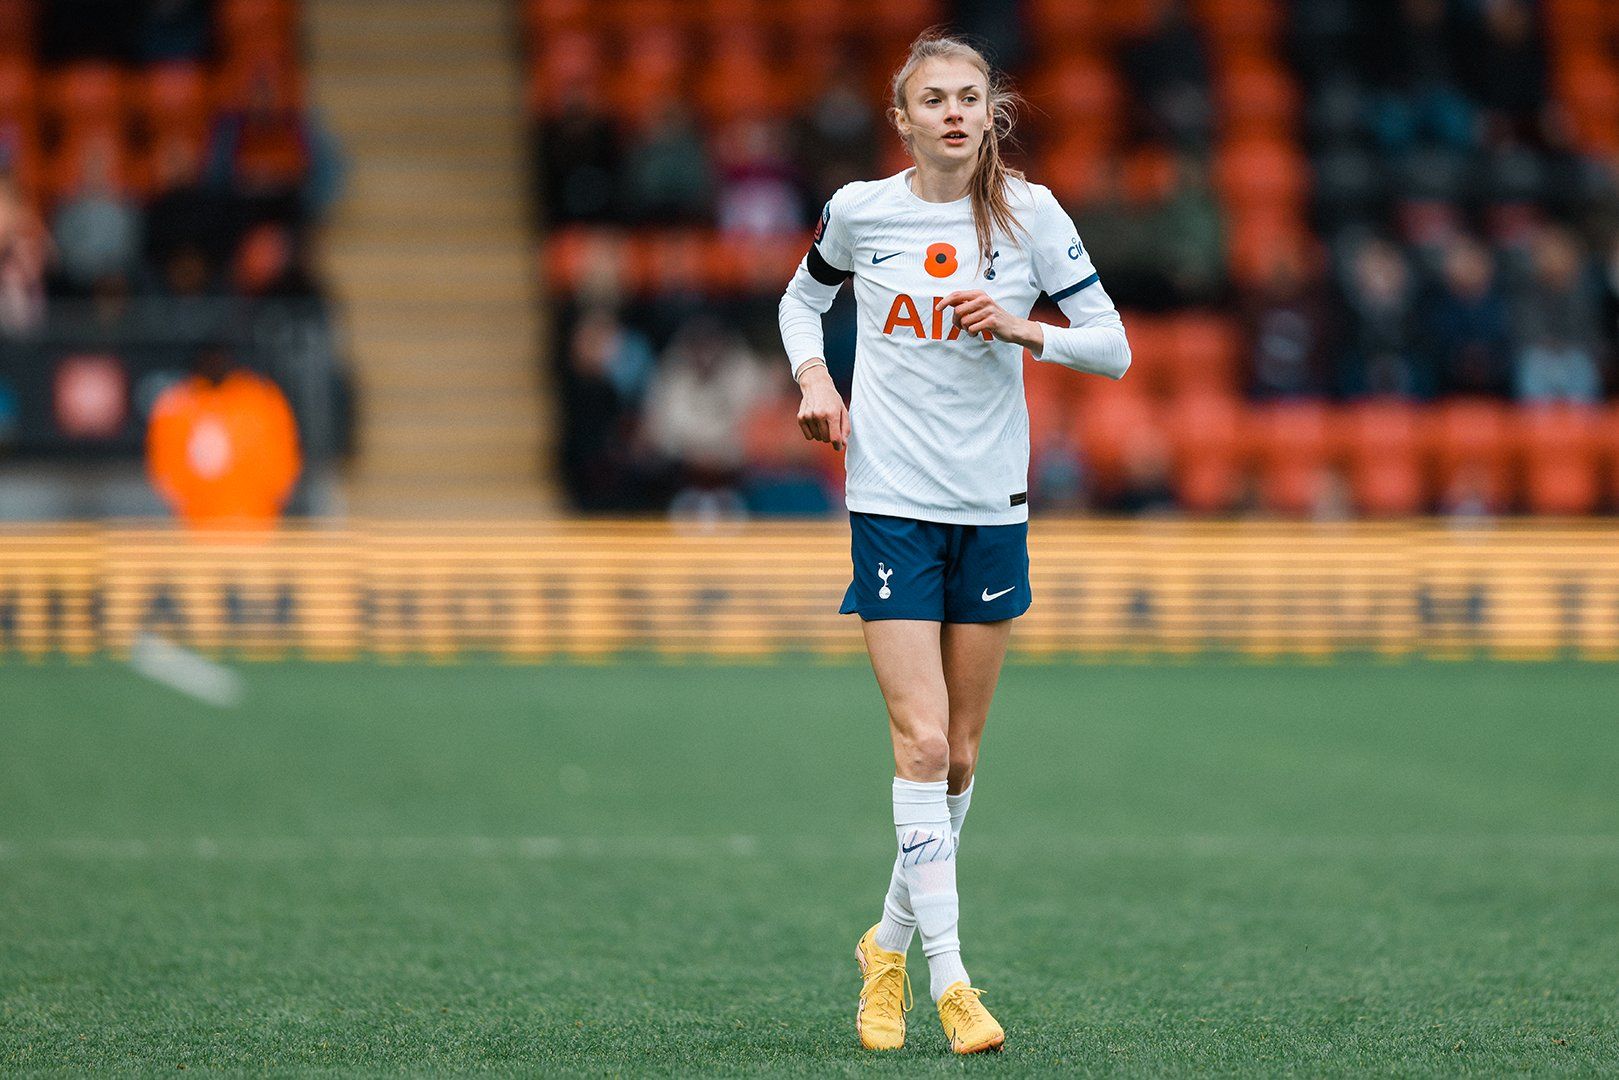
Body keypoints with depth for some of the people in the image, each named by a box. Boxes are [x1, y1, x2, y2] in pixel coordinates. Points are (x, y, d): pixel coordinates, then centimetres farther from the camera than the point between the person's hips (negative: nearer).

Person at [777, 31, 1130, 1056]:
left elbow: (1114, 347, -2)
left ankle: (891, 944, 27)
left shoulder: (1029, 212, -2)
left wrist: (1024, 329, -19)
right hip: (891, 501, -2)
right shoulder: (860, 209, -1)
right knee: (922, 740, -13)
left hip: (993, 507, 2)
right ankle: (950, 979, -12)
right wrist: (814, 378, 0)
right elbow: (803, 299, 19)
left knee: (960, 753, 7)